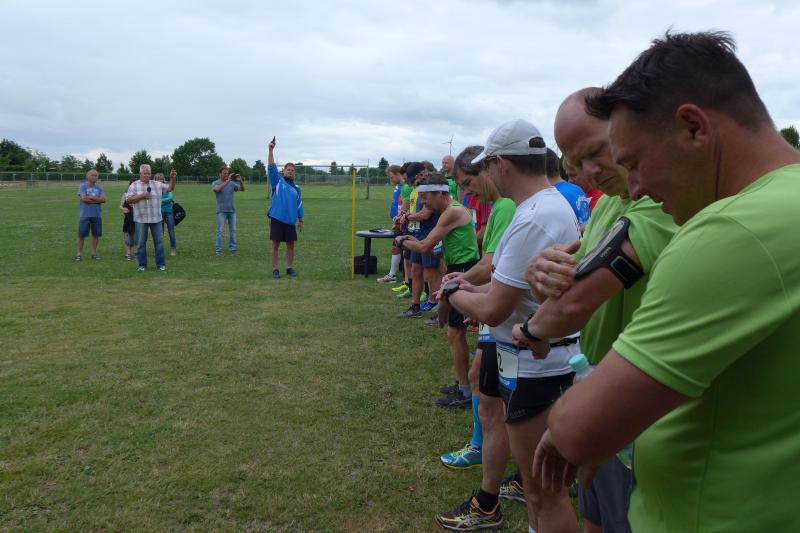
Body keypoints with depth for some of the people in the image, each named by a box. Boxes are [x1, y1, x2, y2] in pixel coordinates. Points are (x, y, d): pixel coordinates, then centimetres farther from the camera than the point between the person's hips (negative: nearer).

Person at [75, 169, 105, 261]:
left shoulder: (99, 187, 9)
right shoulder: (82, 186, 0)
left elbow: (103, 199, -4)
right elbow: (84, 198, -13)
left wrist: (91, 197, -13)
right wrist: (97, 200, -7)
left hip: (97, 215, 3)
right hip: (85, 215, -3)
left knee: (96, 234, 8)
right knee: (81, 234, 0)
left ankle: (94, 252, 19)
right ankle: (79, 253, 8)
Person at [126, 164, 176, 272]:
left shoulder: (157, 184, 8)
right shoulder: (134, 186, 3)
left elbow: (170, 188, 10)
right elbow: (128, 200, -4)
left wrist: (172, 179, -7)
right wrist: (141, 196, -15)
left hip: (156, 218, 2)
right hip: (141, 219, -1)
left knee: (159, 241, 3)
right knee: (141, 243, 3)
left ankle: (161, 264, 11)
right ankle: (142, 265, 13)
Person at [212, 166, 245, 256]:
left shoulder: (232, 183, 9)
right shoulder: (215, 183, 0)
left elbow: (242, 189, 4)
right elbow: (217, 189, -23)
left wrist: (240, 181, -14)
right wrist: (227, 181, -27)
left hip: (232, 210, 4)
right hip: (221, 210, -4)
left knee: (233, 230, 5)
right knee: (220, 230, -4)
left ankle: (232, 249, 11)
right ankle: (218, 250, 0)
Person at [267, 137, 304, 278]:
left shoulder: (296, 188, 13)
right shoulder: (277, 181, 2)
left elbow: (299, 205, 16)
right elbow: (271, 167, -11)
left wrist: (301, 220, 14)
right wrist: (271, 150, -22)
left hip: (290, 220, 3)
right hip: (277, 219, -3)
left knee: (291, 245, 6)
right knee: (275, 245, 0)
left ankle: (290, 268, 18)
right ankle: (275, 270, 6)